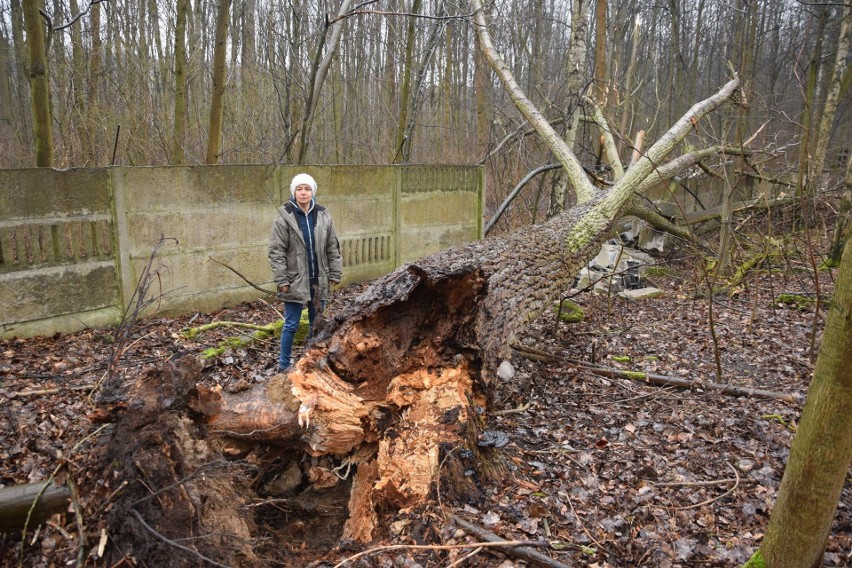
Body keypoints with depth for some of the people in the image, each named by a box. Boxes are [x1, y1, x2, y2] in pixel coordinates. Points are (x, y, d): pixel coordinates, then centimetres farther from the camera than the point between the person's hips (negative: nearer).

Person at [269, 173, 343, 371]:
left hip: (318, 280, 4)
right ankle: (284, 365, 17)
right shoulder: (284, 217, -8)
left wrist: (335, 274, 4)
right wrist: (281, 279, -14)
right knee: (291, 325, 4)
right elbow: (276, 251, -9)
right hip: (295, 281, -4)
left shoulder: (323, 216, 2)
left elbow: (332, 248, 7)